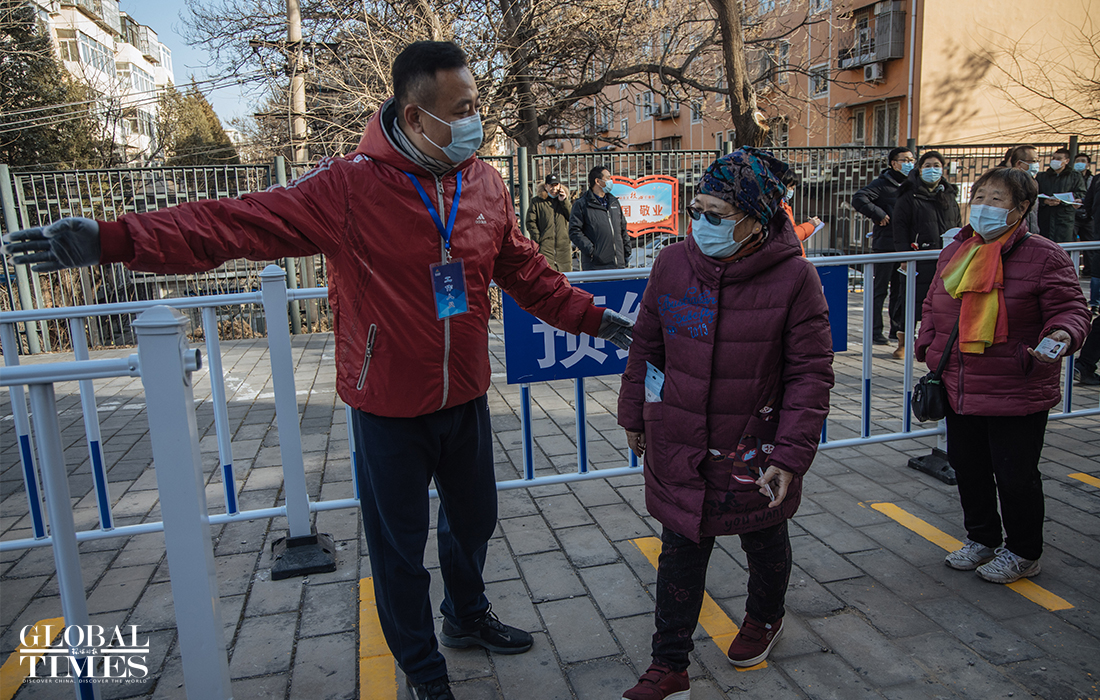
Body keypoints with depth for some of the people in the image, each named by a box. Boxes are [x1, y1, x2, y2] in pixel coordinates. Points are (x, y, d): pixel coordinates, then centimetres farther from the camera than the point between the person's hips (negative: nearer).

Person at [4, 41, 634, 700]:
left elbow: (527, 271, 9)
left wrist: (592, 317, 9)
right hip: (390, 405, -4)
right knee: (399, 546, 14)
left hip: (466, 397, 5)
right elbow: (237, 222, -21)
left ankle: (468, 614, 54)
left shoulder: (486, 183, -1)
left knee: (474, 520, 24)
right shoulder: (352, 184, -16)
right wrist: (115, 238, -29)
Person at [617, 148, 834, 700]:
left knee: (764, 541, 23)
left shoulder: (794, 278, -15)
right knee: (680, 552, 9)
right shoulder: (672, 264, -5)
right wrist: (634, 416, 12)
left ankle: (764, 616, 54)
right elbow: (646, 347, 6)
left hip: (754, 452, -1)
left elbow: (811, 374, -12)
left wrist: (790, 455, -15)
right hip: (676, 448, 2)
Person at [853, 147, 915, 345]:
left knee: (901, 289, 11)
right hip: (885, 245, -7)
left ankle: (897, 329, 21)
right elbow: (858, 199, -19)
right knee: (880, 289, -2)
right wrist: (879, 215, -18)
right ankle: (875, 332, 3)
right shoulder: (882, 183, -6)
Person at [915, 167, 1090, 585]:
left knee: (1014, 476, 5)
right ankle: (982, 539, 38)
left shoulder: (1043, 256, -9)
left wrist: (1063, 335, -30)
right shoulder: (953, 253, 9)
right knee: (967, 468, 17)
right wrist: (929, 350, 8)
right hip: (958, 390, 6)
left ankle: (1023, 553, 27)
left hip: (1017, 395, -6)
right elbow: (933, 307, 17)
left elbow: (1070, 309, -9)